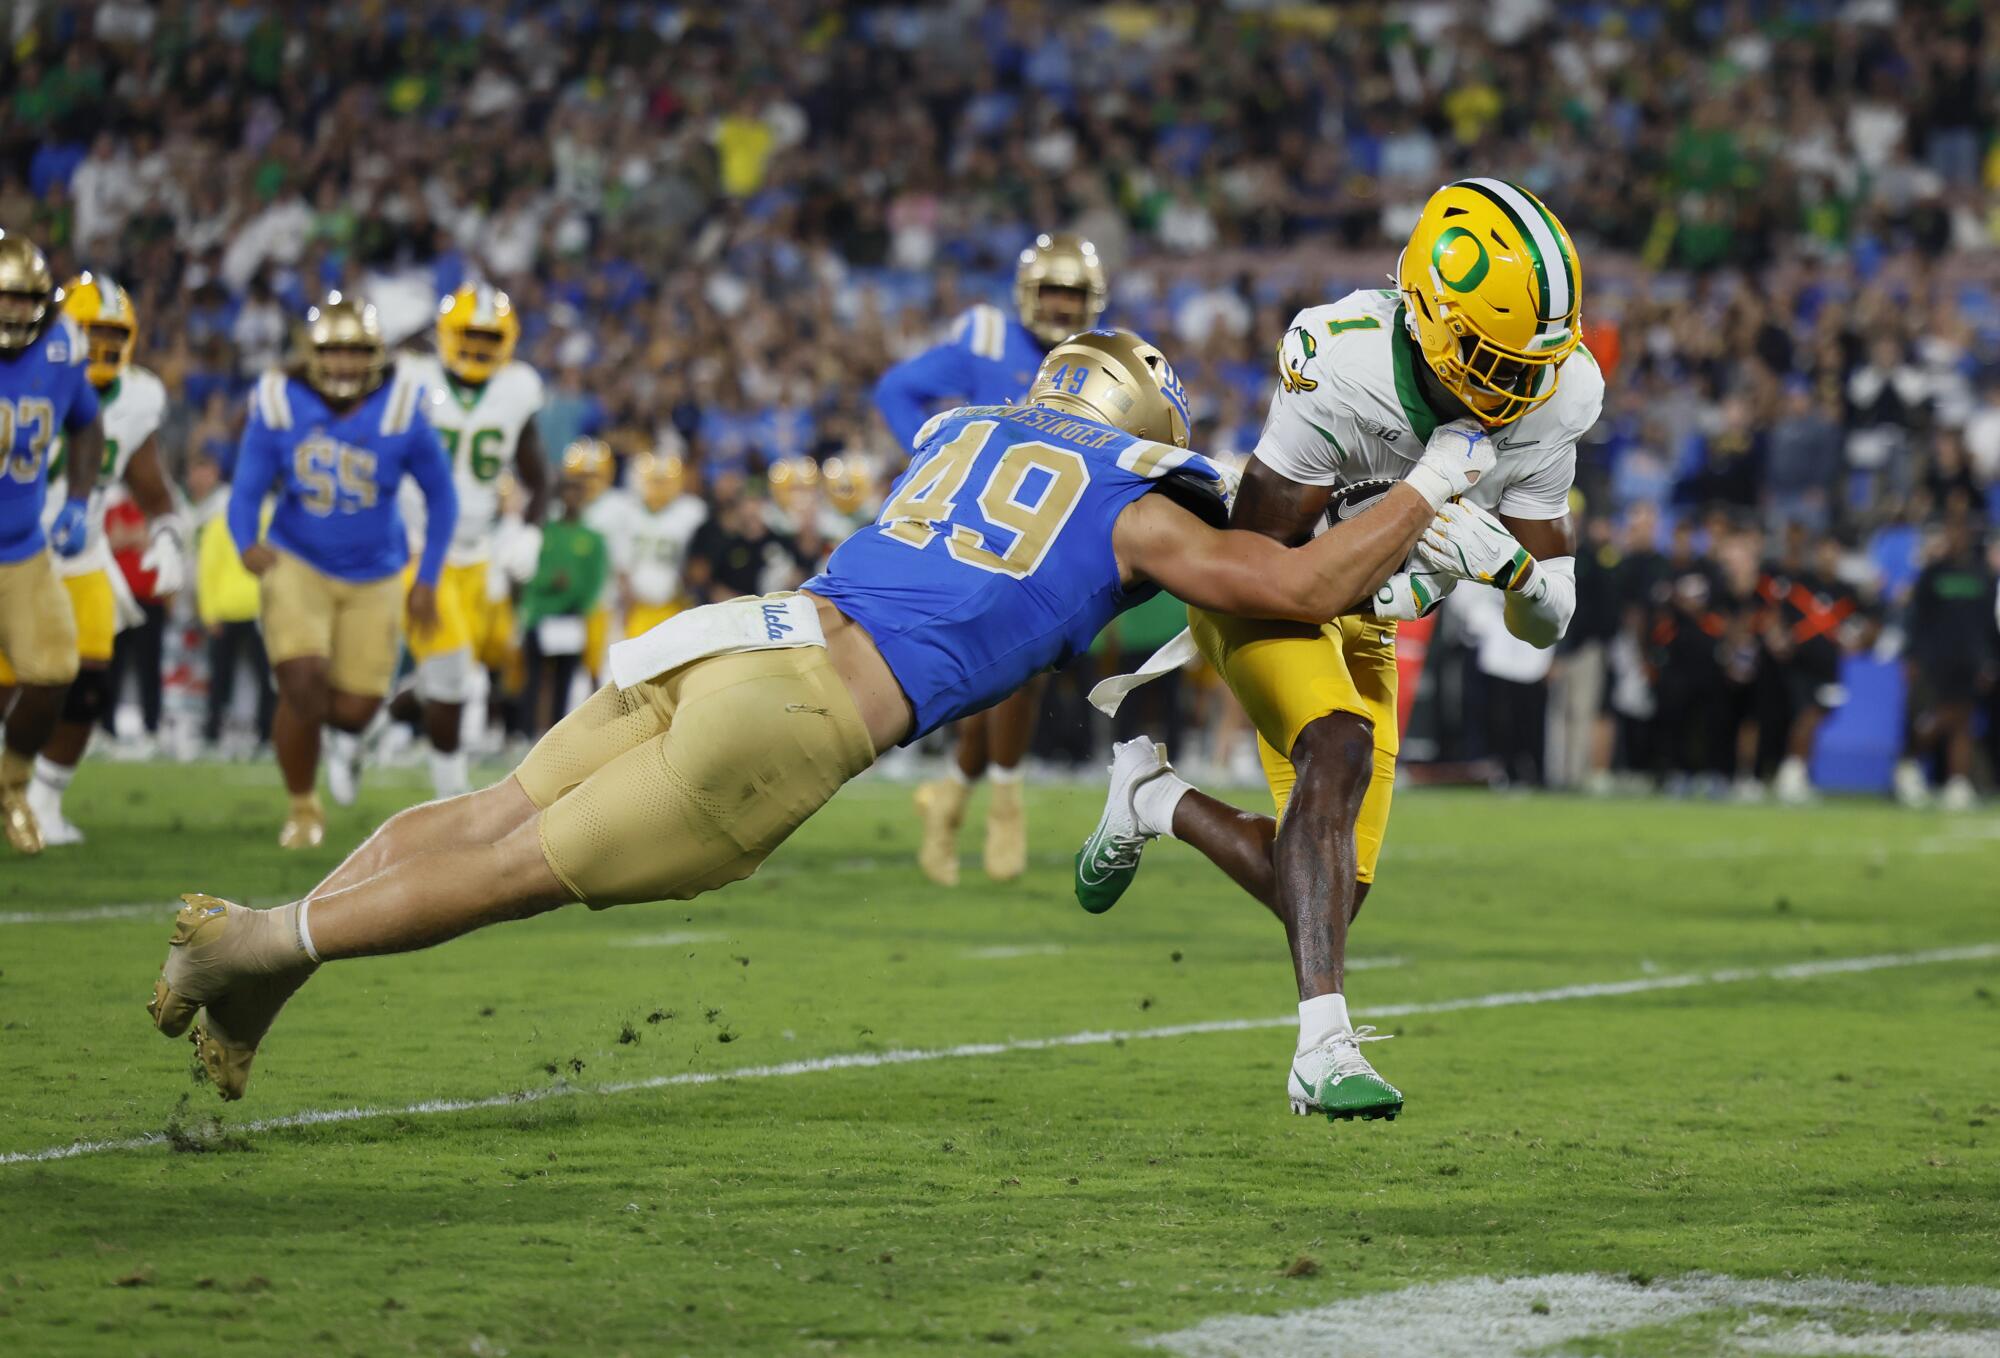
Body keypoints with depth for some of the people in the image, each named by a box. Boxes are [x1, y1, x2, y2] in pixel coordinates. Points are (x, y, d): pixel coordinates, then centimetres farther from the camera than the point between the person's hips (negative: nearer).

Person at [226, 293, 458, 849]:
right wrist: (249, 545, -28)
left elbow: (441, 497, 2)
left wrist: (427, 580, 2)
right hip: (297, 563, -1)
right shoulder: (279, 408, -11)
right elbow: (246, 492, -6)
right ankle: (302, 809, 4)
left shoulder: (401, 412, -11)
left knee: (352, 711, -1)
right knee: (301, 684, -20)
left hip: (373, 577, 1)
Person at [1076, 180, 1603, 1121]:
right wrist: (1385, 586, -41)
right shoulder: (1339, 366, -32)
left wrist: (1509, 563, -33)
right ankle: (1324, 1044, -37)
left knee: (1327, 895, 3)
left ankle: (1156, 803, 30)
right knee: (1339, 751, -35)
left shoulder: (1549, 402, -16)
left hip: (1361, 623, 6)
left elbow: (1548, 622, -9)